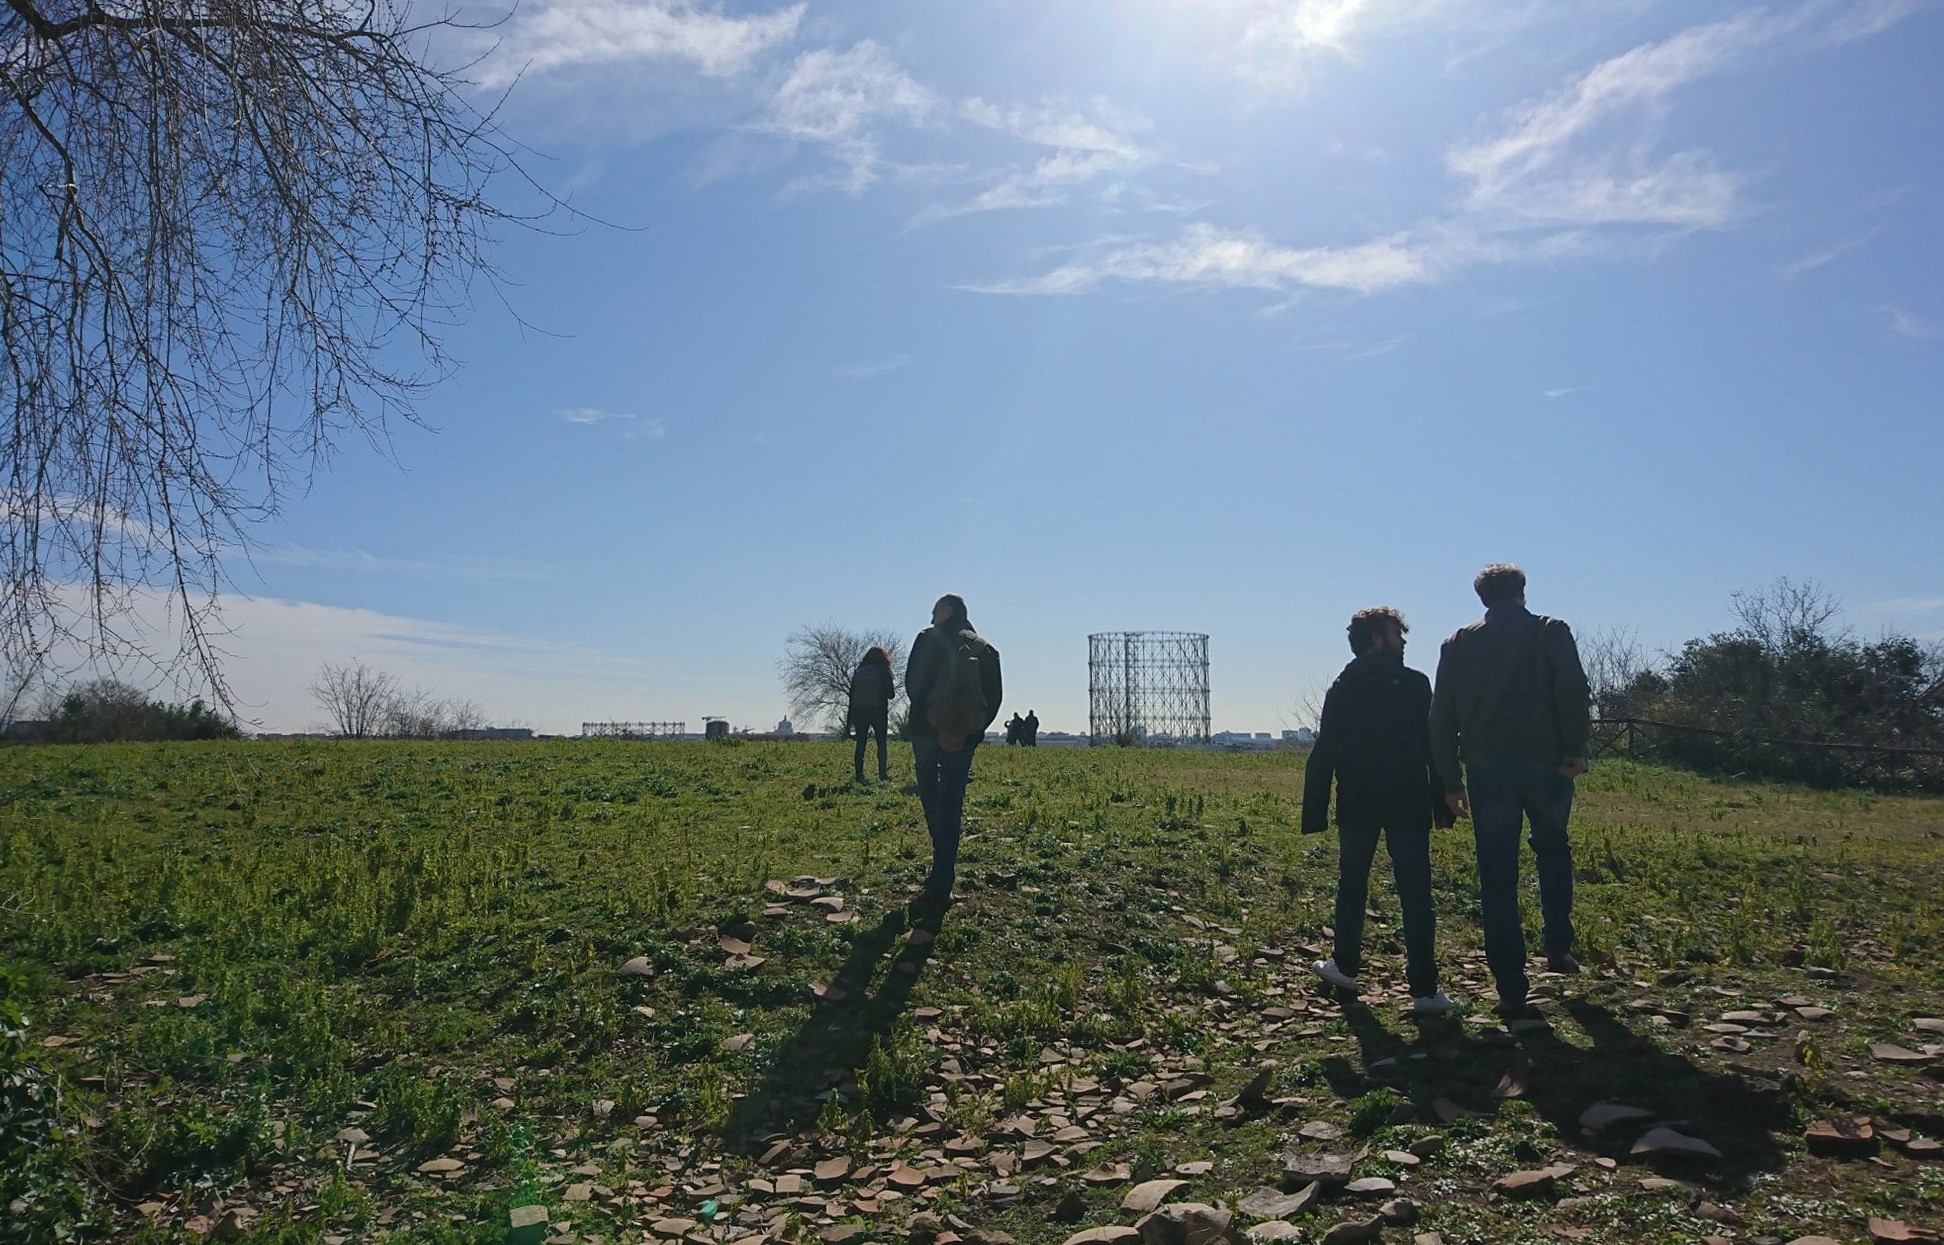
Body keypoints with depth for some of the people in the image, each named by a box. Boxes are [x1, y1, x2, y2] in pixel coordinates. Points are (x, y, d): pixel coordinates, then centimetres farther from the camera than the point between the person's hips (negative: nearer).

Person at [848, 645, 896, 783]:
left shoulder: (858, 670, 13)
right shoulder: (883, 669, 0)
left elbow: (851, 694, 11)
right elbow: (890, 694, -5)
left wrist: (851, 715, 16)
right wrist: (893, 691, 18)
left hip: (859, 711, 4)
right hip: (878, 711, -3)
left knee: (860, 743, 7)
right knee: (881, 743, 5)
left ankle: (859, 774, 2)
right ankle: (883, 773, -1)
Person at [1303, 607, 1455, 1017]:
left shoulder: (1341, 688, 6)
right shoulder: (1414, 684, -2)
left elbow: (1324, 755, 3)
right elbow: (1434, 748, -3)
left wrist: (1315, 812, 5)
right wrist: (1441, 804, 2)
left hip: (1356, 805, 3)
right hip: (1408, 805, -3)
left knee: (1351, 885, 17)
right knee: (1415, 894, -1)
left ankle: (1345, 966, 28)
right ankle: (1424, 989, -1)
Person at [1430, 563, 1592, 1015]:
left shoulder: (1459, 643, 11)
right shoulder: (1550, 631, 5)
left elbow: (1441, 717, 7)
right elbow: (1573, 691, -11)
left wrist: (1450, 781, 10)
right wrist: (1575, 749, -6)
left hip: (1487, 769, 1)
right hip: (1544, 762, -1)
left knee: (1497, 879, 3)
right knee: (1552, 848, 26)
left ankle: (1511, 988, 4)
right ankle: (1558, 945, 22)